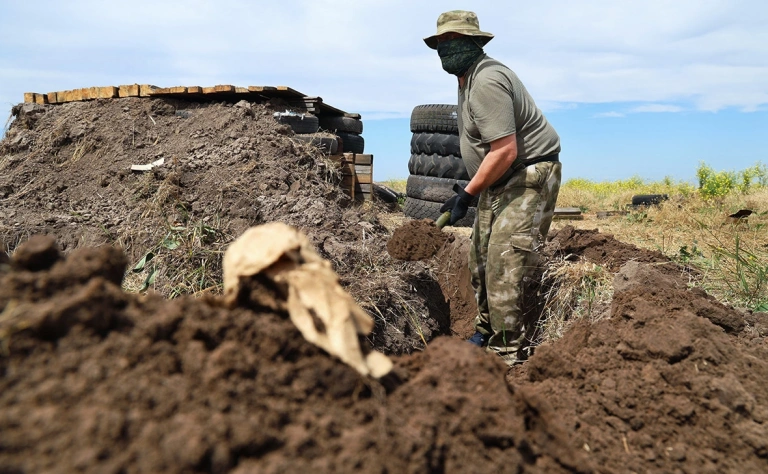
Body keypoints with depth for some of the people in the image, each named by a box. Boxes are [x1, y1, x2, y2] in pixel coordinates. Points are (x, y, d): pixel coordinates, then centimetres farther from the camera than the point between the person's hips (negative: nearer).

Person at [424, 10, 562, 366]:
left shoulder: (487, 81, -21)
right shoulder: (469, 78, 12)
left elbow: (505, 152, -28)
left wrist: (467, 194, -20)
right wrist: (473, 190, 16)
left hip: (529, 177, -11)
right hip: (501, 180, 11)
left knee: (507, 267, -14)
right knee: (481, 260, 16)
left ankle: (511, 356, -3)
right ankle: (487, 334, 32)